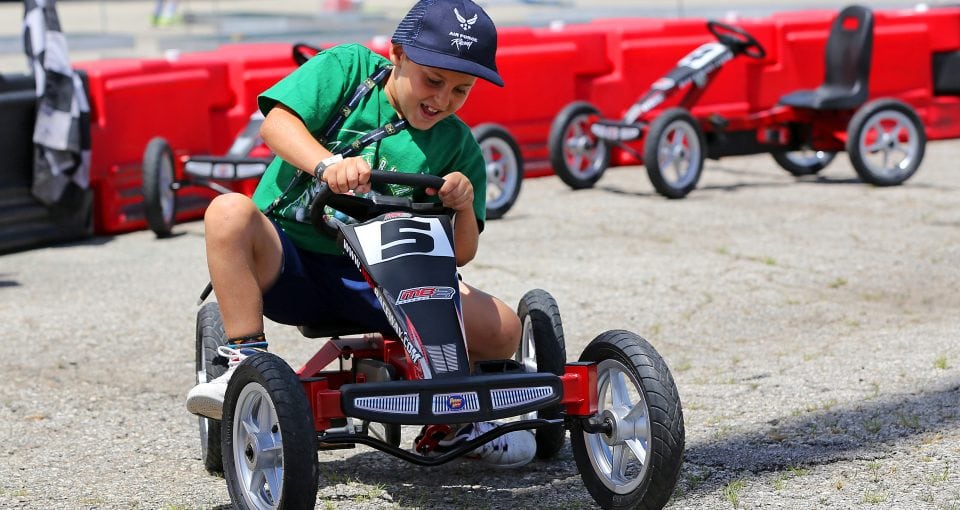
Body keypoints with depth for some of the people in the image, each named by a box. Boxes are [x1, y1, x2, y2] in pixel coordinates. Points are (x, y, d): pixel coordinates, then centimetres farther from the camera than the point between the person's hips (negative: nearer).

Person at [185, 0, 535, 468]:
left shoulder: (458, 147, 6)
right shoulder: (348, 68, 0)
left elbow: (459, 254, 4)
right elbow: (276, 124, -15)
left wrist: (465, 205, -18)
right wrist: (327, 163, -35)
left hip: (372, 281, 2)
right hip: (288, 259, -2)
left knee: (502, 330, -15)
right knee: (229, 212, -35)